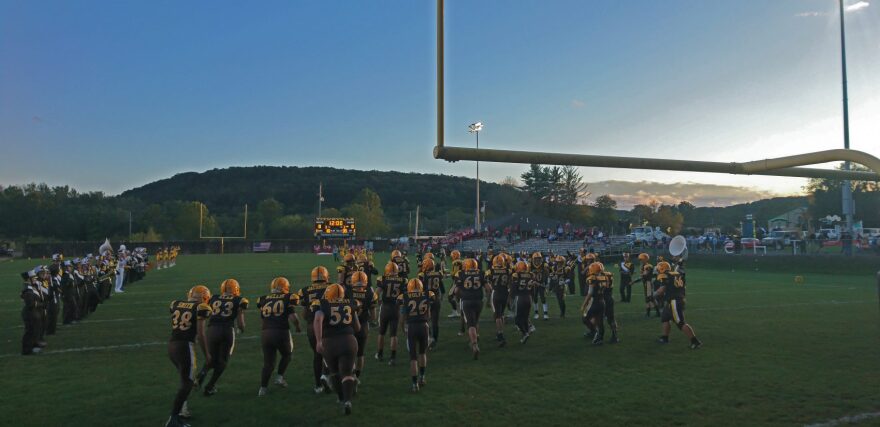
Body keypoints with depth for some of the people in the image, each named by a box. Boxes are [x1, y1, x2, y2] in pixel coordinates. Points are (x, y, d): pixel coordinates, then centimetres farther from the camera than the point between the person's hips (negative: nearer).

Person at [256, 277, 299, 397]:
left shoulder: (263, 299, 11)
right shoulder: (288, 298, 1)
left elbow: (262, 317, 12)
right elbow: (292, 317, -6)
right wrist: (297, 326, 11)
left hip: (266, 333, 3)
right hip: (282, 332, -3)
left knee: (268, 362, 14)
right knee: (286, 355, 25)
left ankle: (263, 388, 10)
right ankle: (280, 377, 15)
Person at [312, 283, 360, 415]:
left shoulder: (322, 305, 3)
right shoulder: (350, 304, 11)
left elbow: (318, 319, -20)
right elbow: (357, 328, 17)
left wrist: (319, 341, -23)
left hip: (329, 343, -1)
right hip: (348, 340, 1)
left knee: (334, 372, 23)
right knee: (347, 373, 10)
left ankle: (342, 399, 33)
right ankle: (347, 400, -12)